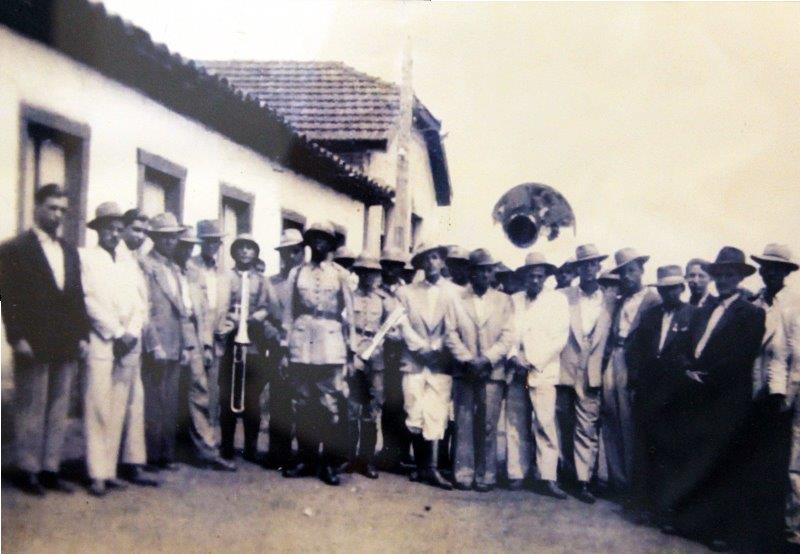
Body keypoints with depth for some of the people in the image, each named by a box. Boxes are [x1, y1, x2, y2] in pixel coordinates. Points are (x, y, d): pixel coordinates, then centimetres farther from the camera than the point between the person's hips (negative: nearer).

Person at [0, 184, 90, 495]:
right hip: (33, 345, -5)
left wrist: (82, 335, 7)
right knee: (31, 411, 2)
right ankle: (29, 472, 10)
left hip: (66, 346, 5)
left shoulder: (69, 252, 15)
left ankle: (50, 470, 13)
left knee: (58, 411, 7)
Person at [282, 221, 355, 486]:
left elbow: (348, 313, 8)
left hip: (330, 346, -2)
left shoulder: (339, 275, 6)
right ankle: (305, 459, 16)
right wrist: (286, 345, 5)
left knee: (330, 405, -3)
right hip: (301, 345, 2)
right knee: (302, 404, 6)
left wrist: (350, 347, 5)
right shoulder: (297, 273, 9)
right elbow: (289, 310, 9)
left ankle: (329, 462, 3)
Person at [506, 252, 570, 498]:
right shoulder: (514, 300, 14)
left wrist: (533, 363, -8)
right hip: (516, 372, 3)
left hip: (542, 372, -3)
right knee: (516, 425, 2)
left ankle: (548, 478, -5)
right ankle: (516, 475, 9)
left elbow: (560, 338, -2)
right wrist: (513, 357, -7)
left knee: (545, 424, -9)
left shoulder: (558, 299, 6)